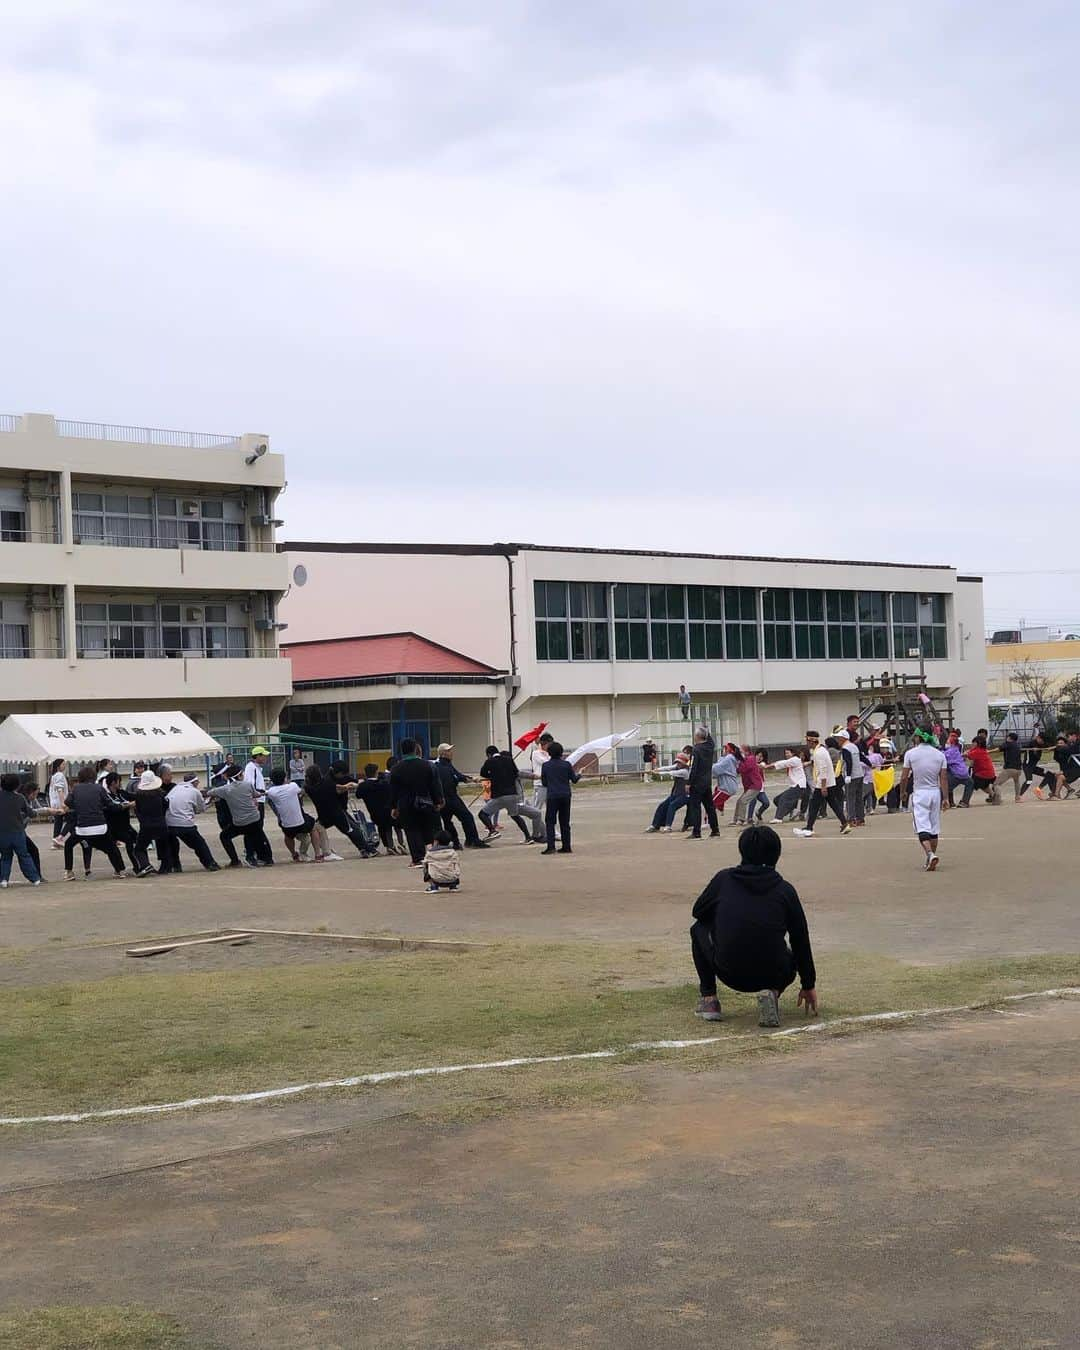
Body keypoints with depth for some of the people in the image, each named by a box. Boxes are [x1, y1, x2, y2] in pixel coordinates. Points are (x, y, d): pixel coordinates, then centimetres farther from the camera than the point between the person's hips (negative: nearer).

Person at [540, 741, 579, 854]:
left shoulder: (546, 766, -1)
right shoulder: (566, 764, -1)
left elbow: (544, 783, 5)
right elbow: (574, 780, 3)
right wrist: (578, 774, 25)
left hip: (552, 796, -2)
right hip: (566, 796, 2)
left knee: (550, 821, 2)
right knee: (565, 822, 10)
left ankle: (551, 846, -11)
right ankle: (566, 847, 9)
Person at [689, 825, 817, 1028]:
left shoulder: (724, 878, 4)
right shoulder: (785, 889, 5)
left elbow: (699, 912, 19)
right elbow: (801, 940, 12)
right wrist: (809, 985, 24)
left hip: (729, 973, 0)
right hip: (771, 975, 0)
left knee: (699, 929, 28)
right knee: (793, 956, 36)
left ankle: (708, 998, 17)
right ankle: (772, 991, 2)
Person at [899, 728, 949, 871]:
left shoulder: (911, 753, -6)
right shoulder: (940, 754, 2)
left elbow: (904, 777, -4)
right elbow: (944, 778, 0)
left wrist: (902, 792, 11)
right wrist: (945, 797, 2)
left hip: (919, 793, -3)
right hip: (935, 793, 3)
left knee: (922, 827, -7)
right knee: (934, 828, 12)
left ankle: (930, 854, -28)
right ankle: (931, 858, 17)